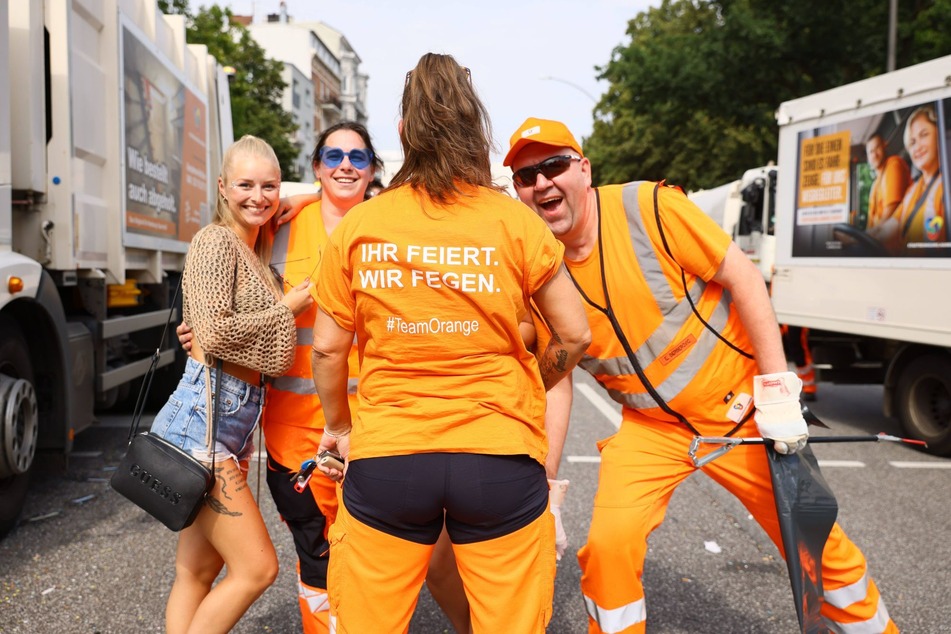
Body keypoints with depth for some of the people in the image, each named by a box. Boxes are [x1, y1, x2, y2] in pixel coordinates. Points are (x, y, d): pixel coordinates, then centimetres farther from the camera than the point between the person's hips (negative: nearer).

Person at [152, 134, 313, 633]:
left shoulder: (257, 251, 17)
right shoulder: (215, 241, -9)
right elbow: (214, 333, -19)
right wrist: (286, 308, -9)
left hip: (237, 420, 9)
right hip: (204, 418, -9)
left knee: (198, 571, 13)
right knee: (257, 568, -6)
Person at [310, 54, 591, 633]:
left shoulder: (357, 227, -1)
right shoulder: (515, 222, -4)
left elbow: (328, 348, 5)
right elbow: (575, 334, 3)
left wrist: (339, 426, 21)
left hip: (385, 459, 1)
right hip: (500, 458, -1)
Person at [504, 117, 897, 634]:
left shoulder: (648, 207, -18)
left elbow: (743, 277, -13)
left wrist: (776, 388, -15)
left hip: (740, 408, -2)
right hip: (650, 427, 2)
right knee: (608, 546, -14)